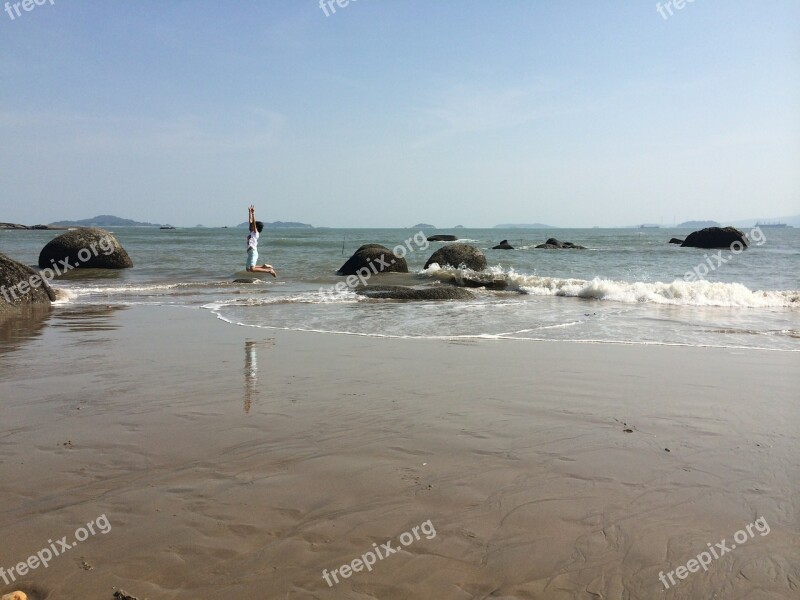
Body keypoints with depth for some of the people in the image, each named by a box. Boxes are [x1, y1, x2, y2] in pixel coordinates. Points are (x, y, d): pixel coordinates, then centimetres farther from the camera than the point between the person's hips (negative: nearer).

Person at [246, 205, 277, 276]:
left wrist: (253, 213, -19)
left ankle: (269, 271, -13)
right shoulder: (251, 232, 15)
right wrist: (250, 212, 20)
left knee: (252, 269, -19)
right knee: (248, 269, 15)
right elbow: (250, 221, 20)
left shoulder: (255, 233, -6)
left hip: (253, 252, -9)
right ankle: (264, 266, 22)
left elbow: (254, 223, -16)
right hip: (250, 253, 9)